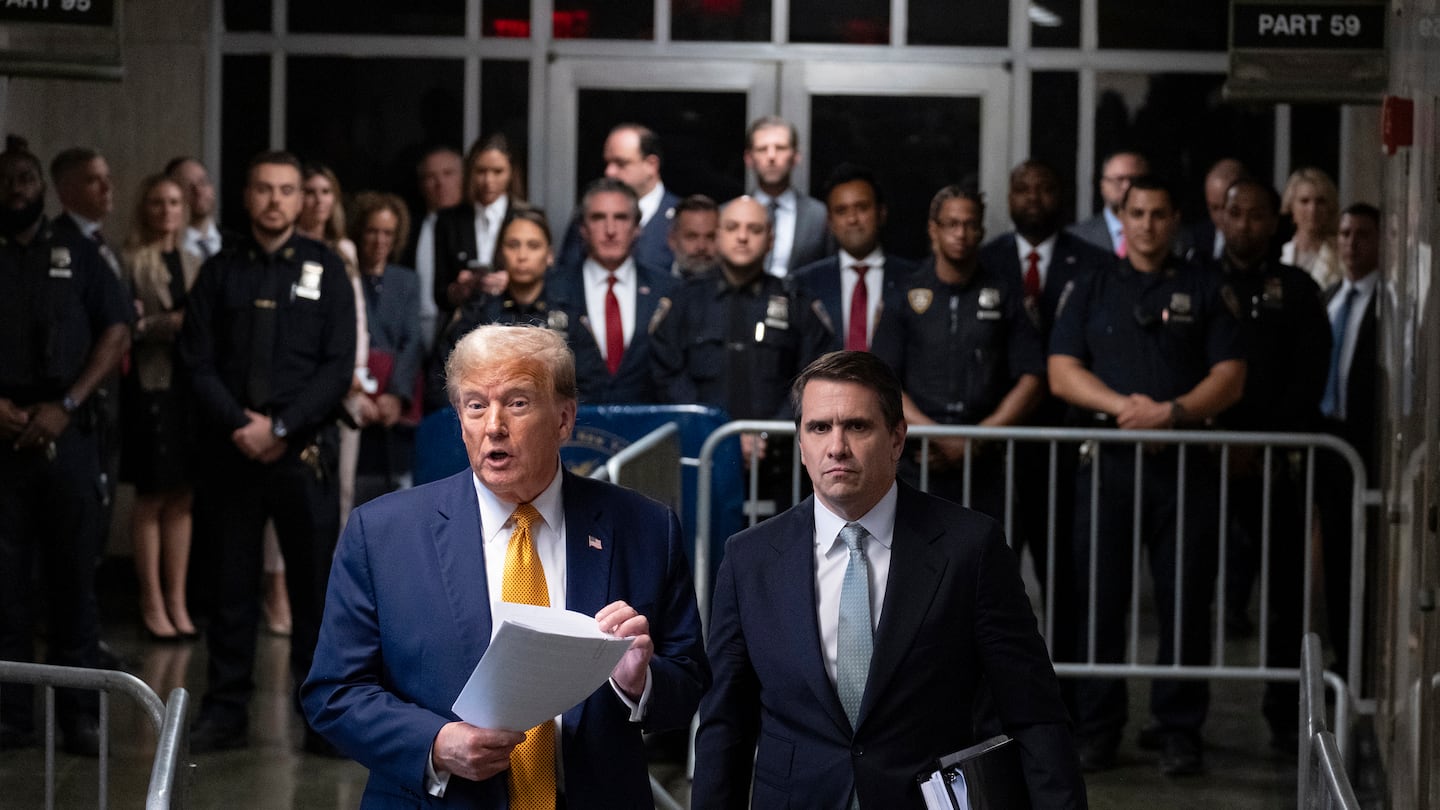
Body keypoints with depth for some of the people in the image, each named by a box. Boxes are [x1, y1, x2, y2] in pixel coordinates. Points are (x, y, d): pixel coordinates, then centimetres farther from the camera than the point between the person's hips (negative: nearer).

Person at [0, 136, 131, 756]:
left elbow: (117, 334, 4)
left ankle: (80, 714, 4)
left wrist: (65, 405, -7)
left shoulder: (78, 256, 11)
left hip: (66, 435, 0)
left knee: (73, 576, 1)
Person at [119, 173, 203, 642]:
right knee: (151, 498, 0)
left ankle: (177, 602, 13)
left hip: (191, 387, 5)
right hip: (149, 387, -5)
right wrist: (167, 324, -20)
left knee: (181, 498, 7)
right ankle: (152, 604, 7)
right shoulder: (128, 262, -3)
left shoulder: (194, 264, 15)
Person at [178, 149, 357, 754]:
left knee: (314, 585, 0)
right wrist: (240, 426, -10)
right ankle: (226, 714, 10)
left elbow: (339, 366, -2)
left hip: (303, 450, -1)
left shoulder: (325, 270, 5)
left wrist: (280, 427, -11)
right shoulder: (219, 274, 8)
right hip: (230, 449, 1)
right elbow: (198, 362, 4)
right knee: (231, 584, 4)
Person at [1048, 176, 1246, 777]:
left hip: (1186, 464, -1)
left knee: (1185, 602, -2)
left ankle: (1179, 733, 4)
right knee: (1098, 599, 0)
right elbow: (1061, 372, 4)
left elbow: (1230, 377, 3)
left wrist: (1172, 412, -13)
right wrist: (1124, 406, -12)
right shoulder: (1089, 292, 14)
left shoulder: (1207, 293, 11)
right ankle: (1096, 732, 6)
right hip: (1106, 462, 1)